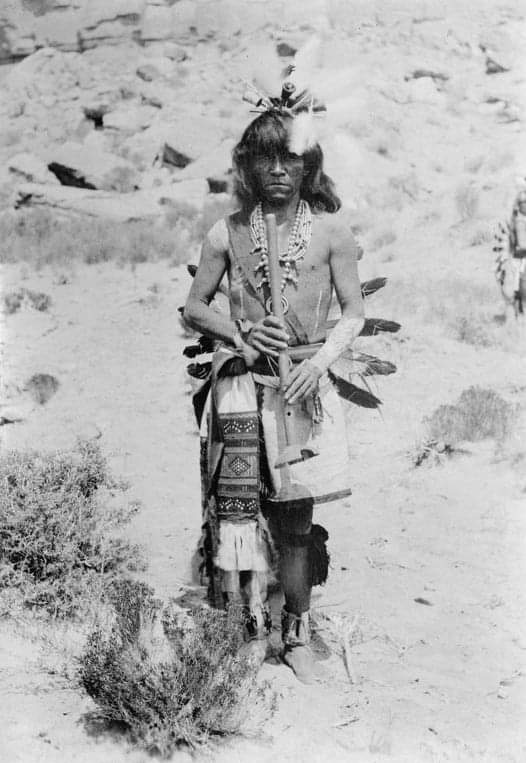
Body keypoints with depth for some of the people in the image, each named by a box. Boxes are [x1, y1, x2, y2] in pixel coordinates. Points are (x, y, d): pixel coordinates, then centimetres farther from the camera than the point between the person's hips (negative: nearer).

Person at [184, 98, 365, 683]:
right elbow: (195, 307, 10)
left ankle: (295, 637, 20)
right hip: (240, 384, 1)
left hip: (302, 386, 0)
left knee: (295, 520, 6)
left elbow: (354, 314, 4)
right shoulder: (228, 233, 4)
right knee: (236, 511, -3)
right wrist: (240, 331, -8)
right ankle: (247, 632, 10)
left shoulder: (331, 231, 2)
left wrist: (321, 359, -13)